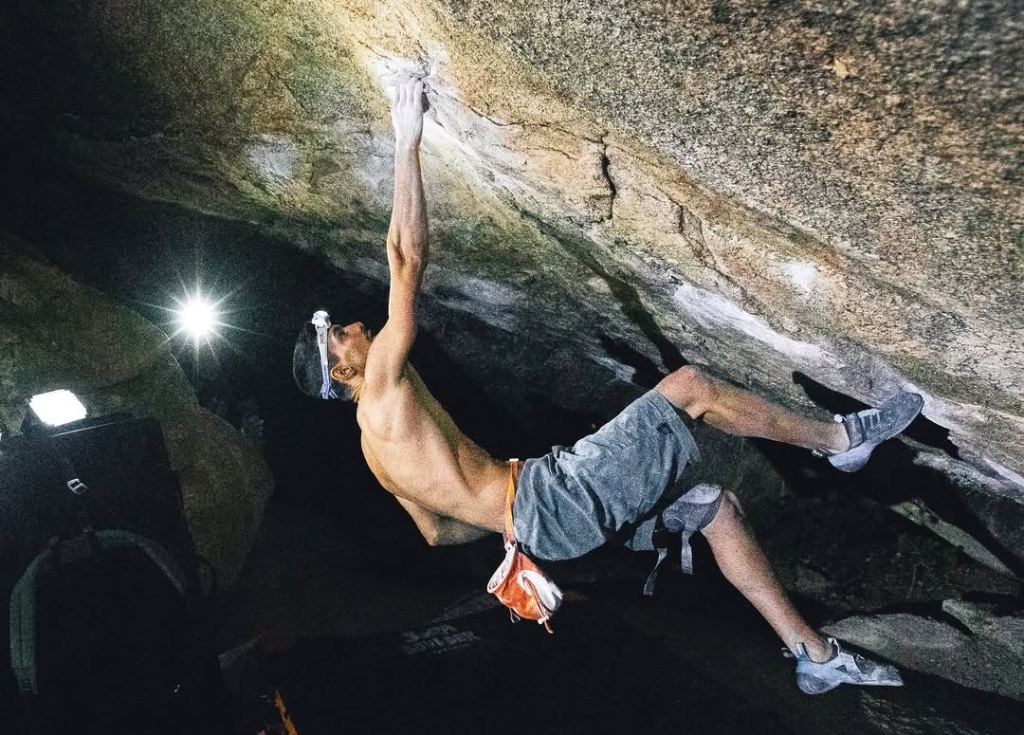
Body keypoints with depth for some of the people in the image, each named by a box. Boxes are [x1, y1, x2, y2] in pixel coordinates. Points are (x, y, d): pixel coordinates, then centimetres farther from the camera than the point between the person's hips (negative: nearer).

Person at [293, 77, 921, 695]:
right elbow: (408, 260, -16)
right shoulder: (383, 389, -8)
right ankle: (838, 439, 13)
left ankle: (817, 656, 19)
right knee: (687, 384, -7)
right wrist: (408, 144, -10)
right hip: (550, 497, -9)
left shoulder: (376, 443, 20)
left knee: (716, 504, 12)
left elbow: (438, 529, 25)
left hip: (540, 523, 9)